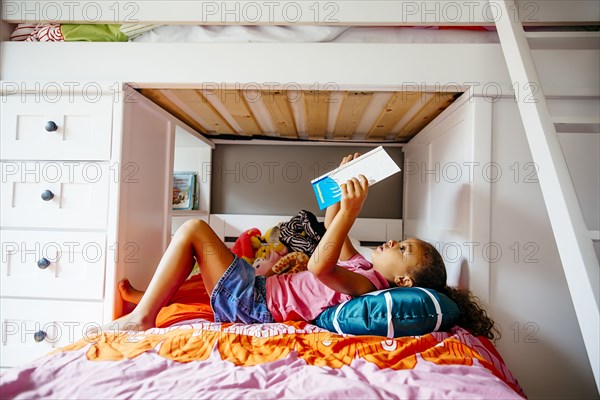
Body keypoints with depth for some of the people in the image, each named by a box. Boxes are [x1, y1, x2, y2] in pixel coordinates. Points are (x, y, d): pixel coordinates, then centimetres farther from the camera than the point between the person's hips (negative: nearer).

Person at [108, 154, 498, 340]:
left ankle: (141, 317, 0)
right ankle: (151, 297, 31)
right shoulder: (365, 269, 8)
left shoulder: (364, 285, -21)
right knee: (201, 237, 23)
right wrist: (347, 180, 6)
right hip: (261, 288, 10)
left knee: (194, 229, -13)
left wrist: (350, 211, -43)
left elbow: (319, 266, -40)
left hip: (254, 303, -10)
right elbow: (332, 223, 16)